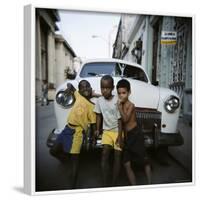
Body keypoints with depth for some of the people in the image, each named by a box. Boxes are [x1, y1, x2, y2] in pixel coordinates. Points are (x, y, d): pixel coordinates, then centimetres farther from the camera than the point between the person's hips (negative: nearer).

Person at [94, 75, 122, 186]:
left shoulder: (117, 101, -16)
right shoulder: (99, 101, -4)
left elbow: (120, 119, -13)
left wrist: (119, 135, -15)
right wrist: (98, 129, 7)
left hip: (117, 131, -2)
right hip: (107, 131, 3)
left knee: (117, 155, -2)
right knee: (105, 153, -9)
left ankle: (114, 183, 9)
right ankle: (105, 183, -2)